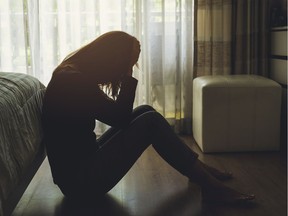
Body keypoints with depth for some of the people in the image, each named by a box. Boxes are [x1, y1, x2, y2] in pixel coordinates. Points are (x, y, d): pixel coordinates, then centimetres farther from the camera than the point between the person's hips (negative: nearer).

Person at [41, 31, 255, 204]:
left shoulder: (75, 75, 8)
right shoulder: (72, 81, -21)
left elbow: (117, 115, 12)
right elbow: (120, 118, -19)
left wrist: (126, 76, 2)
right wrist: (128, 75, -14)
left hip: (83, 164, 10)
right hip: (80, 179, -10)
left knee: (145, 112, 7)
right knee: (151, 122, -14)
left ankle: (200, 170, 15)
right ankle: (211, 186, -5)